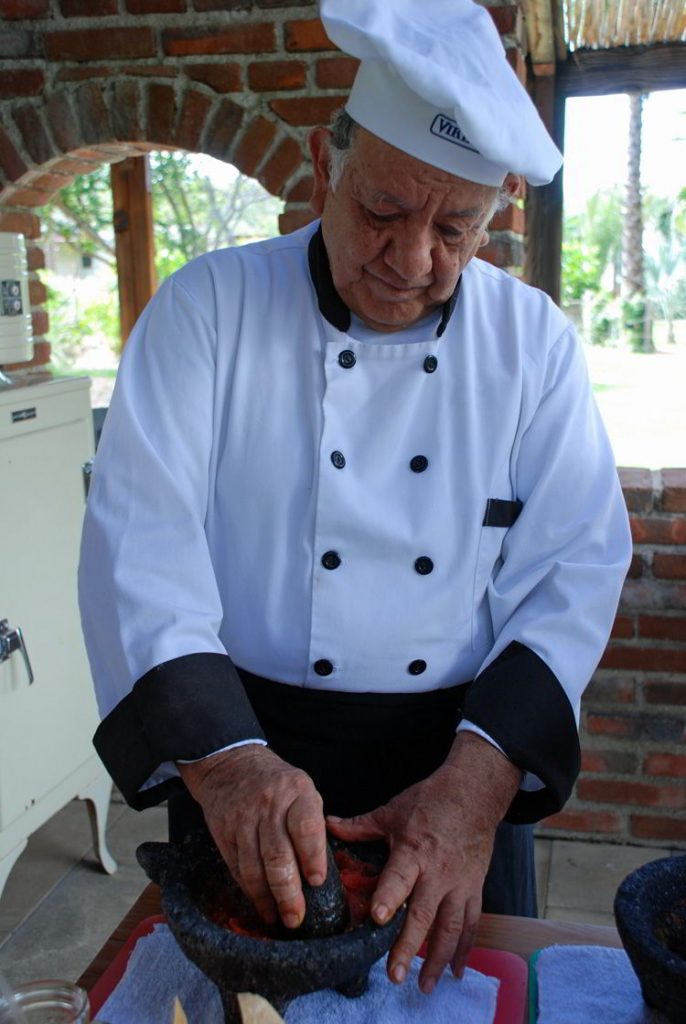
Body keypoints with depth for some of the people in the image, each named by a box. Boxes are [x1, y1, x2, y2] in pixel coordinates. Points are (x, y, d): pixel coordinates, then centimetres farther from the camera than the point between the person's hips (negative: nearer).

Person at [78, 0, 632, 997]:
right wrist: (221, 757, -32)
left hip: (468, 753, 2)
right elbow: (141, 531, -18)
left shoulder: (534, 340, -5)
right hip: (244, 740, -1)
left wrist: (478, 779, -24)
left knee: (469, 981, 20)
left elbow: (576, 563, -10)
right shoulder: (209, 306, -10)